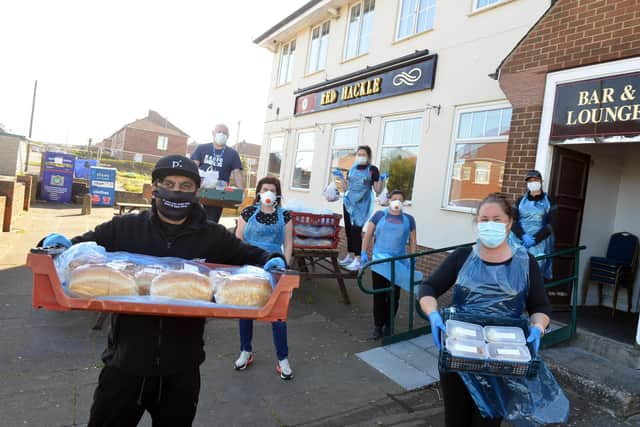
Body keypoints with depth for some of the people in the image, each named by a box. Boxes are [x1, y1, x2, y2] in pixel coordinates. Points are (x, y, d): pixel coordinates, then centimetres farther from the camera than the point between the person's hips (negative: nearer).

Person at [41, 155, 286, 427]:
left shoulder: (214, 238, -3)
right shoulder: (124, 228, -5)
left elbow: (248, 255, 3)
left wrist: (271, 262, -17)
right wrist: (59, 244, -19)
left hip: (182, 369, 1)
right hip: (125, 363, -1)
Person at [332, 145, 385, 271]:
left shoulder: (373, 170, -3)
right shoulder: (352, 169, 11)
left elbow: (378, 191, -5)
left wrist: (381, 180, -20)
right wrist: (341, 177, 7)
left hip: (361, 205, -6)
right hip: (348, 203, 6)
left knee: (356, 231, -11)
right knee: (348, 230, 9)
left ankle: (357, 260, -6)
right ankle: (350, 256, 22)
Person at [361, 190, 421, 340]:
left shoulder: (408, 219, 9)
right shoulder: (379, 215, 5)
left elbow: (412, 242, 11)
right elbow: (368, 236, 6)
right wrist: (364, 253, -4)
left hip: (399, 265, 1)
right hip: (379, 263, -1)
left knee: (393, 296, 5)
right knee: (379, 296, 3)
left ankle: (388, 325, 22)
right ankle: (378, 326, 15)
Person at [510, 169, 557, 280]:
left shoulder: (549, 201, 7)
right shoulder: (520, 200, 12)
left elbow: (551, 224, -2)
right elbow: (513, 220, 2)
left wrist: (534, 239, -13)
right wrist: (523, 236, -14)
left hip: (540, 243, -1)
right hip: (519, 241, 2)